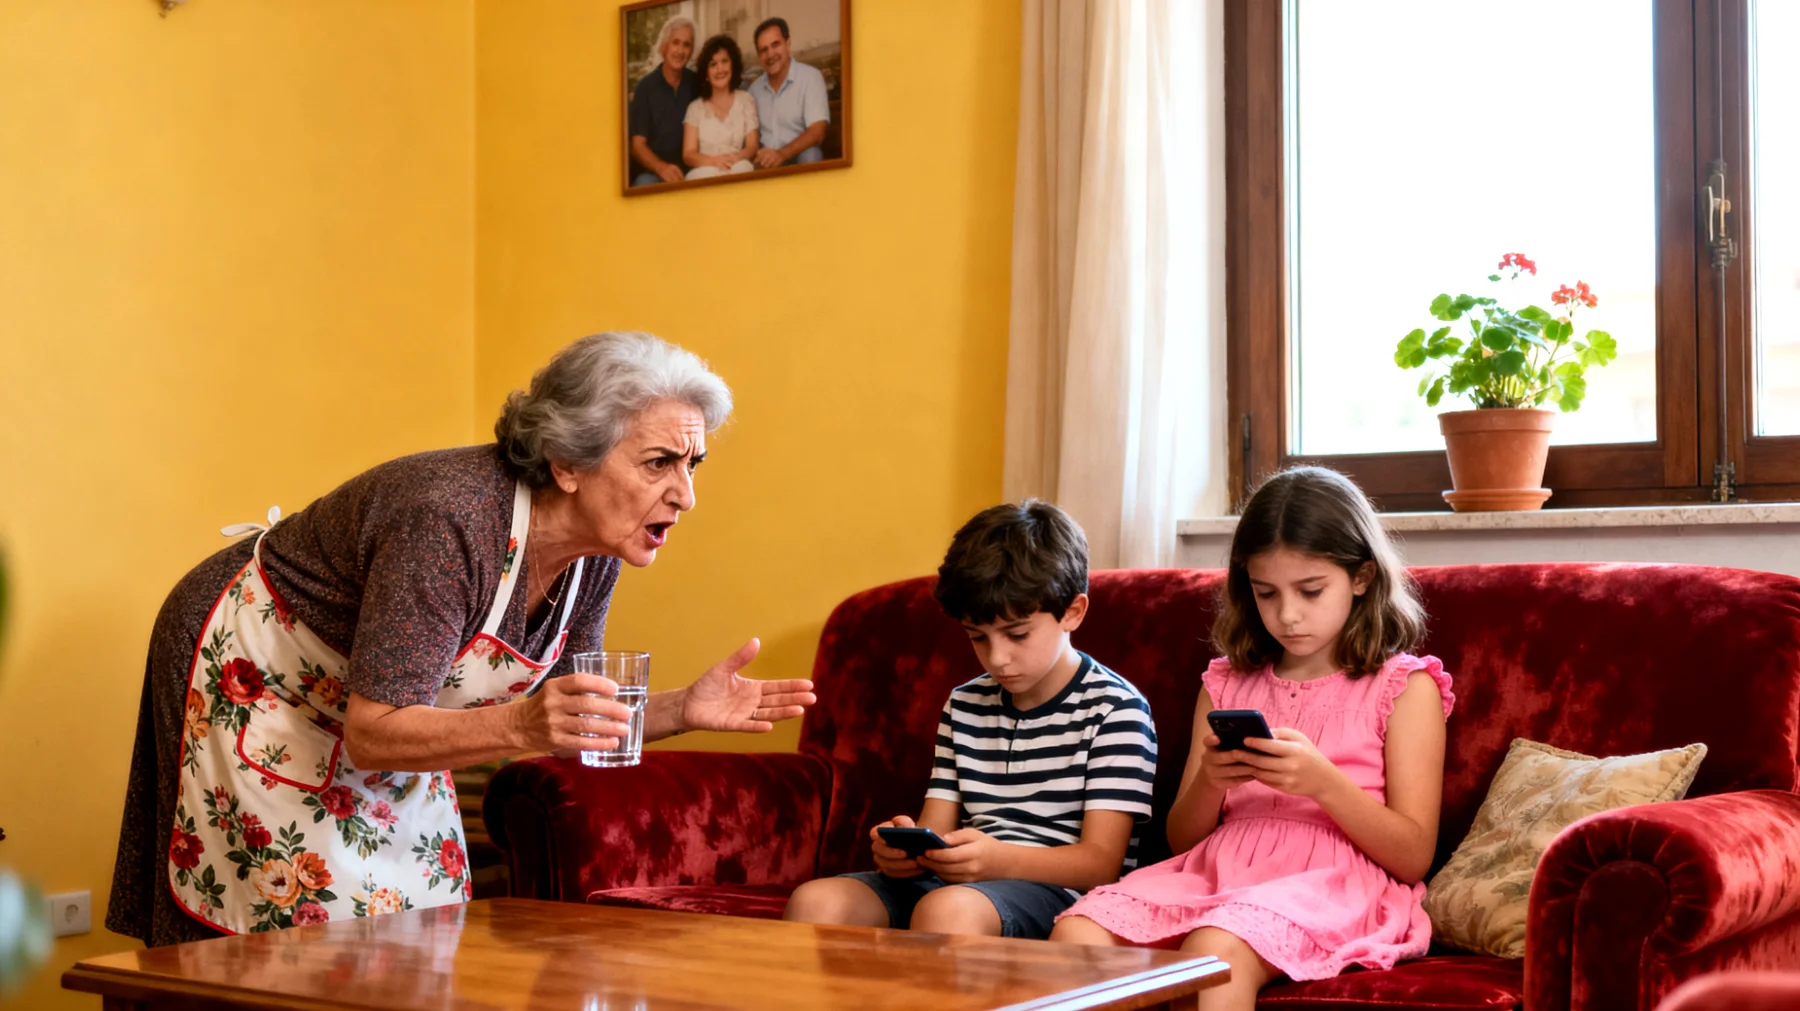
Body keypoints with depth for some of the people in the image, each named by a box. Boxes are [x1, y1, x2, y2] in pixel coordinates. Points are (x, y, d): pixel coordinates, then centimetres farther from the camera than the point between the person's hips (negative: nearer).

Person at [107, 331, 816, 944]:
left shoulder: (595, 553, -12)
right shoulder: (452, 522, -36)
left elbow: (573, 719, -2)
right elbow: (371, 736, -34)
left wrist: (685, 710, -19)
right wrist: (521, 724, -49)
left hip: (374, 722, 8)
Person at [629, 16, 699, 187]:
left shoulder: (697, 84, 5)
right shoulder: (645, 86, 0)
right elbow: (638, 145, -4)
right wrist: (661, 168, -24)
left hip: (690, 169, 1)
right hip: (652, 170, -1)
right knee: (644, 183, -34)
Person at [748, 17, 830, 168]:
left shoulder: (810, 77, -4)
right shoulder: (755, 87, 12)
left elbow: (817, 133, -15)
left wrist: (783, 154, -31)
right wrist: (757, 158, -11)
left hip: (800, 161, -3)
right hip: (766, 163, 3)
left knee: (808, 153, -35)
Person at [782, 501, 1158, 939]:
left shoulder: (1115, 708, -2)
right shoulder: (965, 705, 19)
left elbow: (1101, 862, -9)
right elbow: (937, 829, 15)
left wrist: (999, 859, -27)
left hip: (1056, 890, -6)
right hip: (951, 882, 6)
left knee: (947, 909, -38)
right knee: (814, 901, -21)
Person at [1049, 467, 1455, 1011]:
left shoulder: (1404, 686, 7)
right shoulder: (1227, 684, 20)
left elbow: (1413, 857, 0)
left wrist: (1323, 782, -15)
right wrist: (1208, 784, -4)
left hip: (1333, 884, -4)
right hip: (1215, 871, 4)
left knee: (1213, 949, -37)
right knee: (1077, 932, -26)